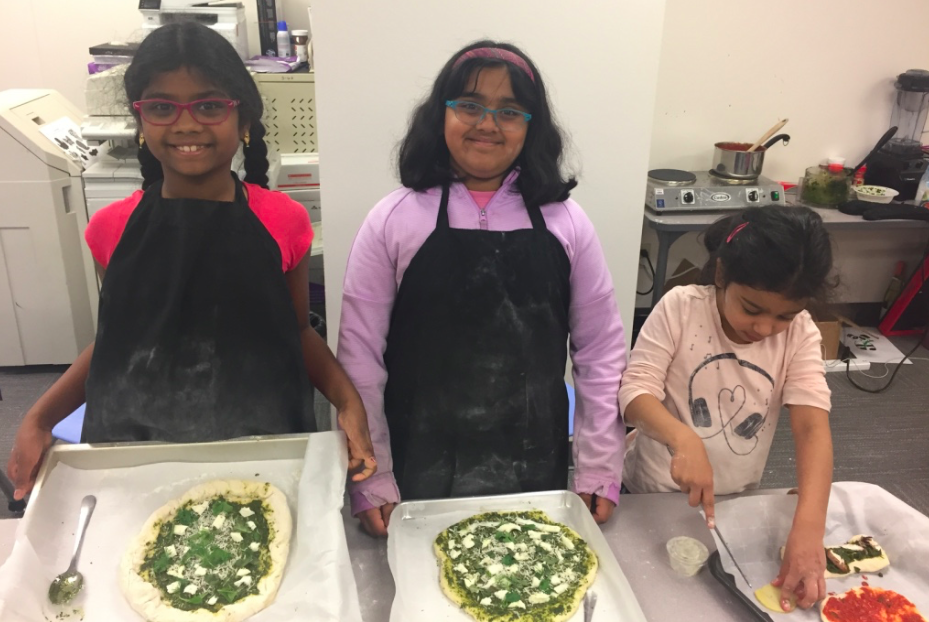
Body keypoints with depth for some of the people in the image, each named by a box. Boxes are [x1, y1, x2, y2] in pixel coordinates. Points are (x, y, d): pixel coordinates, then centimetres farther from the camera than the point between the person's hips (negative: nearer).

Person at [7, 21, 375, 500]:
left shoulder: (282, 222, -7)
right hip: (132, 444, 2)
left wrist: (347, 400, -11)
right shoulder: (113, 227, -1)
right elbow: (113, 340, 9)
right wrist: (39, 418, -1)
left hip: (261, 453, -1)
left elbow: (298, 332, 3)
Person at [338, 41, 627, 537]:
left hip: (536, 472, 2)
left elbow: (600, 353, 2)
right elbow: (360, 356, -5)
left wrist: (599, 473, 0)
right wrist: (372, 484, -5)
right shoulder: (393, 220, -6)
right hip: (420, 473, -1)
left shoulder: (565, 223, -1)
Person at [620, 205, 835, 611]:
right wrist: (683, 440, -42)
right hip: (651, 495, -2)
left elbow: (813, 426, -20)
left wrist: (808, 527, -33)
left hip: (735, 503, 3)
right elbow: (635, 391, -22)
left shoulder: (801, 334, -10)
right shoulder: (680, 307, -18)